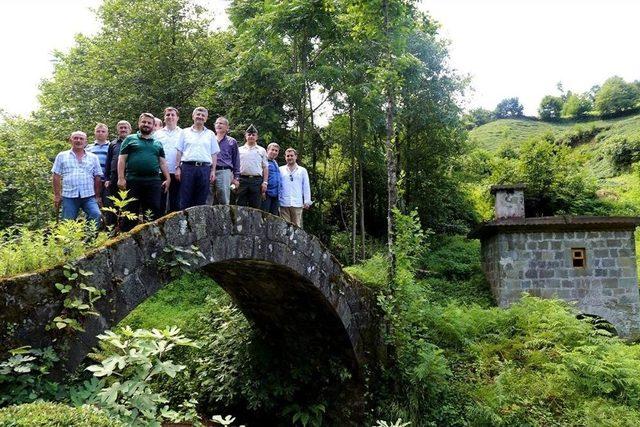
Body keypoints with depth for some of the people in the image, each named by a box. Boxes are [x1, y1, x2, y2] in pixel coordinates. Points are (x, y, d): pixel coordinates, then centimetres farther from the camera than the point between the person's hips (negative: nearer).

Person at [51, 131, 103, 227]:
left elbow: (97, 178, 11)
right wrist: (57, 196, 1)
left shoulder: (93, 157, 12)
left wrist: (97, 196, 7)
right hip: (69, 196, 0)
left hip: (89, 196, 0)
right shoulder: (62, 156, 10)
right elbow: (56, 177, 7)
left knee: (96, 215, -19)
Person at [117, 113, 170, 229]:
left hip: (153, 182, 3)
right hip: (133, 181, -2)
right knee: (131, 212, 2)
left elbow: (162, 162, 17)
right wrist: (121, 178, -8)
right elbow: (122, 160, 2)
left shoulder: (157, 143, 19)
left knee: (154, 213, 1)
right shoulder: (130, 139, 9)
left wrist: (168, 178, 5)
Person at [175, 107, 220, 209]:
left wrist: (213, 170, 3)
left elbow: (214, 154, 11)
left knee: (201, 200, 3)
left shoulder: (210, 134, 15)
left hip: (204, 168, 1)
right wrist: (177, 167, 0)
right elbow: (179, 152, 9)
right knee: (185, 200, -2)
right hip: (187, 167, -1)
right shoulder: (185, 132, 13)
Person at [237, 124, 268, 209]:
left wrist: (265, 182, 0)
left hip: (257, 180, 0)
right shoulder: (239, 150, 14)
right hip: (242, 180, 0)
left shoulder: (262, 150, 15)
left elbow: (265, 167, 10)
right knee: (241, 205, -1)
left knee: (255, 207, -1)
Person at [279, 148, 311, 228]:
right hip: (284, 203, 0)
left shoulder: (302, 170, 14)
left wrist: (307, 201, 4)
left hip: (297, 203, 0)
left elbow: (306, 187, 12)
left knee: (297, 226, -3)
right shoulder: (280, 170, 13)